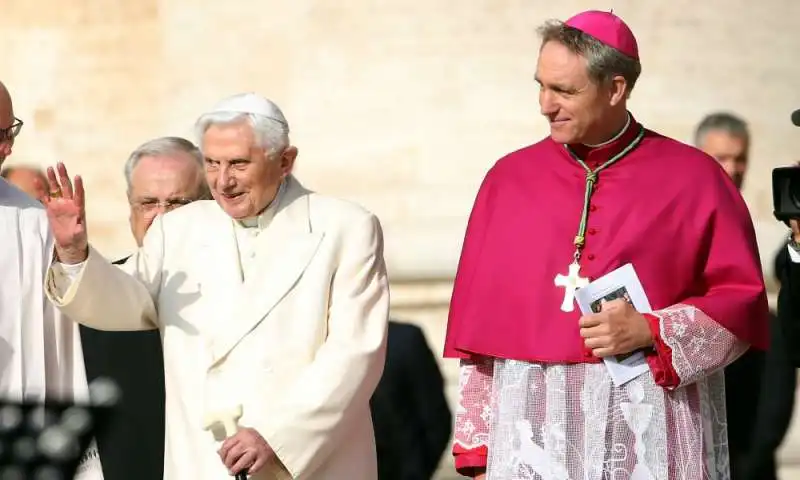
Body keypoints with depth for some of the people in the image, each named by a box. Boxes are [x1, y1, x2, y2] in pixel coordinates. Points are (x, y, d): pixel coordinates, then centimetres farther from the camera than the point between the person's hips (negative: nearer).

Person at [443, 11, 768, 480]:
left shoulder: (693, 179, 0)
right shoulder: (510, 180, 6)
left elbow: (743, 300, 0)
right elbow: (481, 325, 8)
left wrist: (649, 330, -14)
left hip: (655, 434, -2)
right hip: (535, 430, 2)